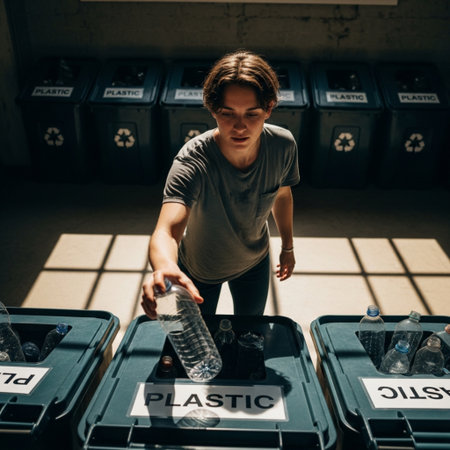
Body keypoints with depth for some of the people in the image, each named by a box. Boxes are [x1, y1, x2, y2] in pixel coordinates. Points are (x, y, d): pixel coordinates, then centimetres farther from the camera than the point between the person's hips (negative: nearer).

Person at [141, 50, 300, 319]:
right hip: (199, 269, -3)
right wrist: (165, 268, -76)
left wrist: (288, 246, 8)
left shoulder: (283, 146, -26)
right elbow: (166, 231, -53)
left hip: (254, 261, 3)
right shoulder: (192, 162, -39)